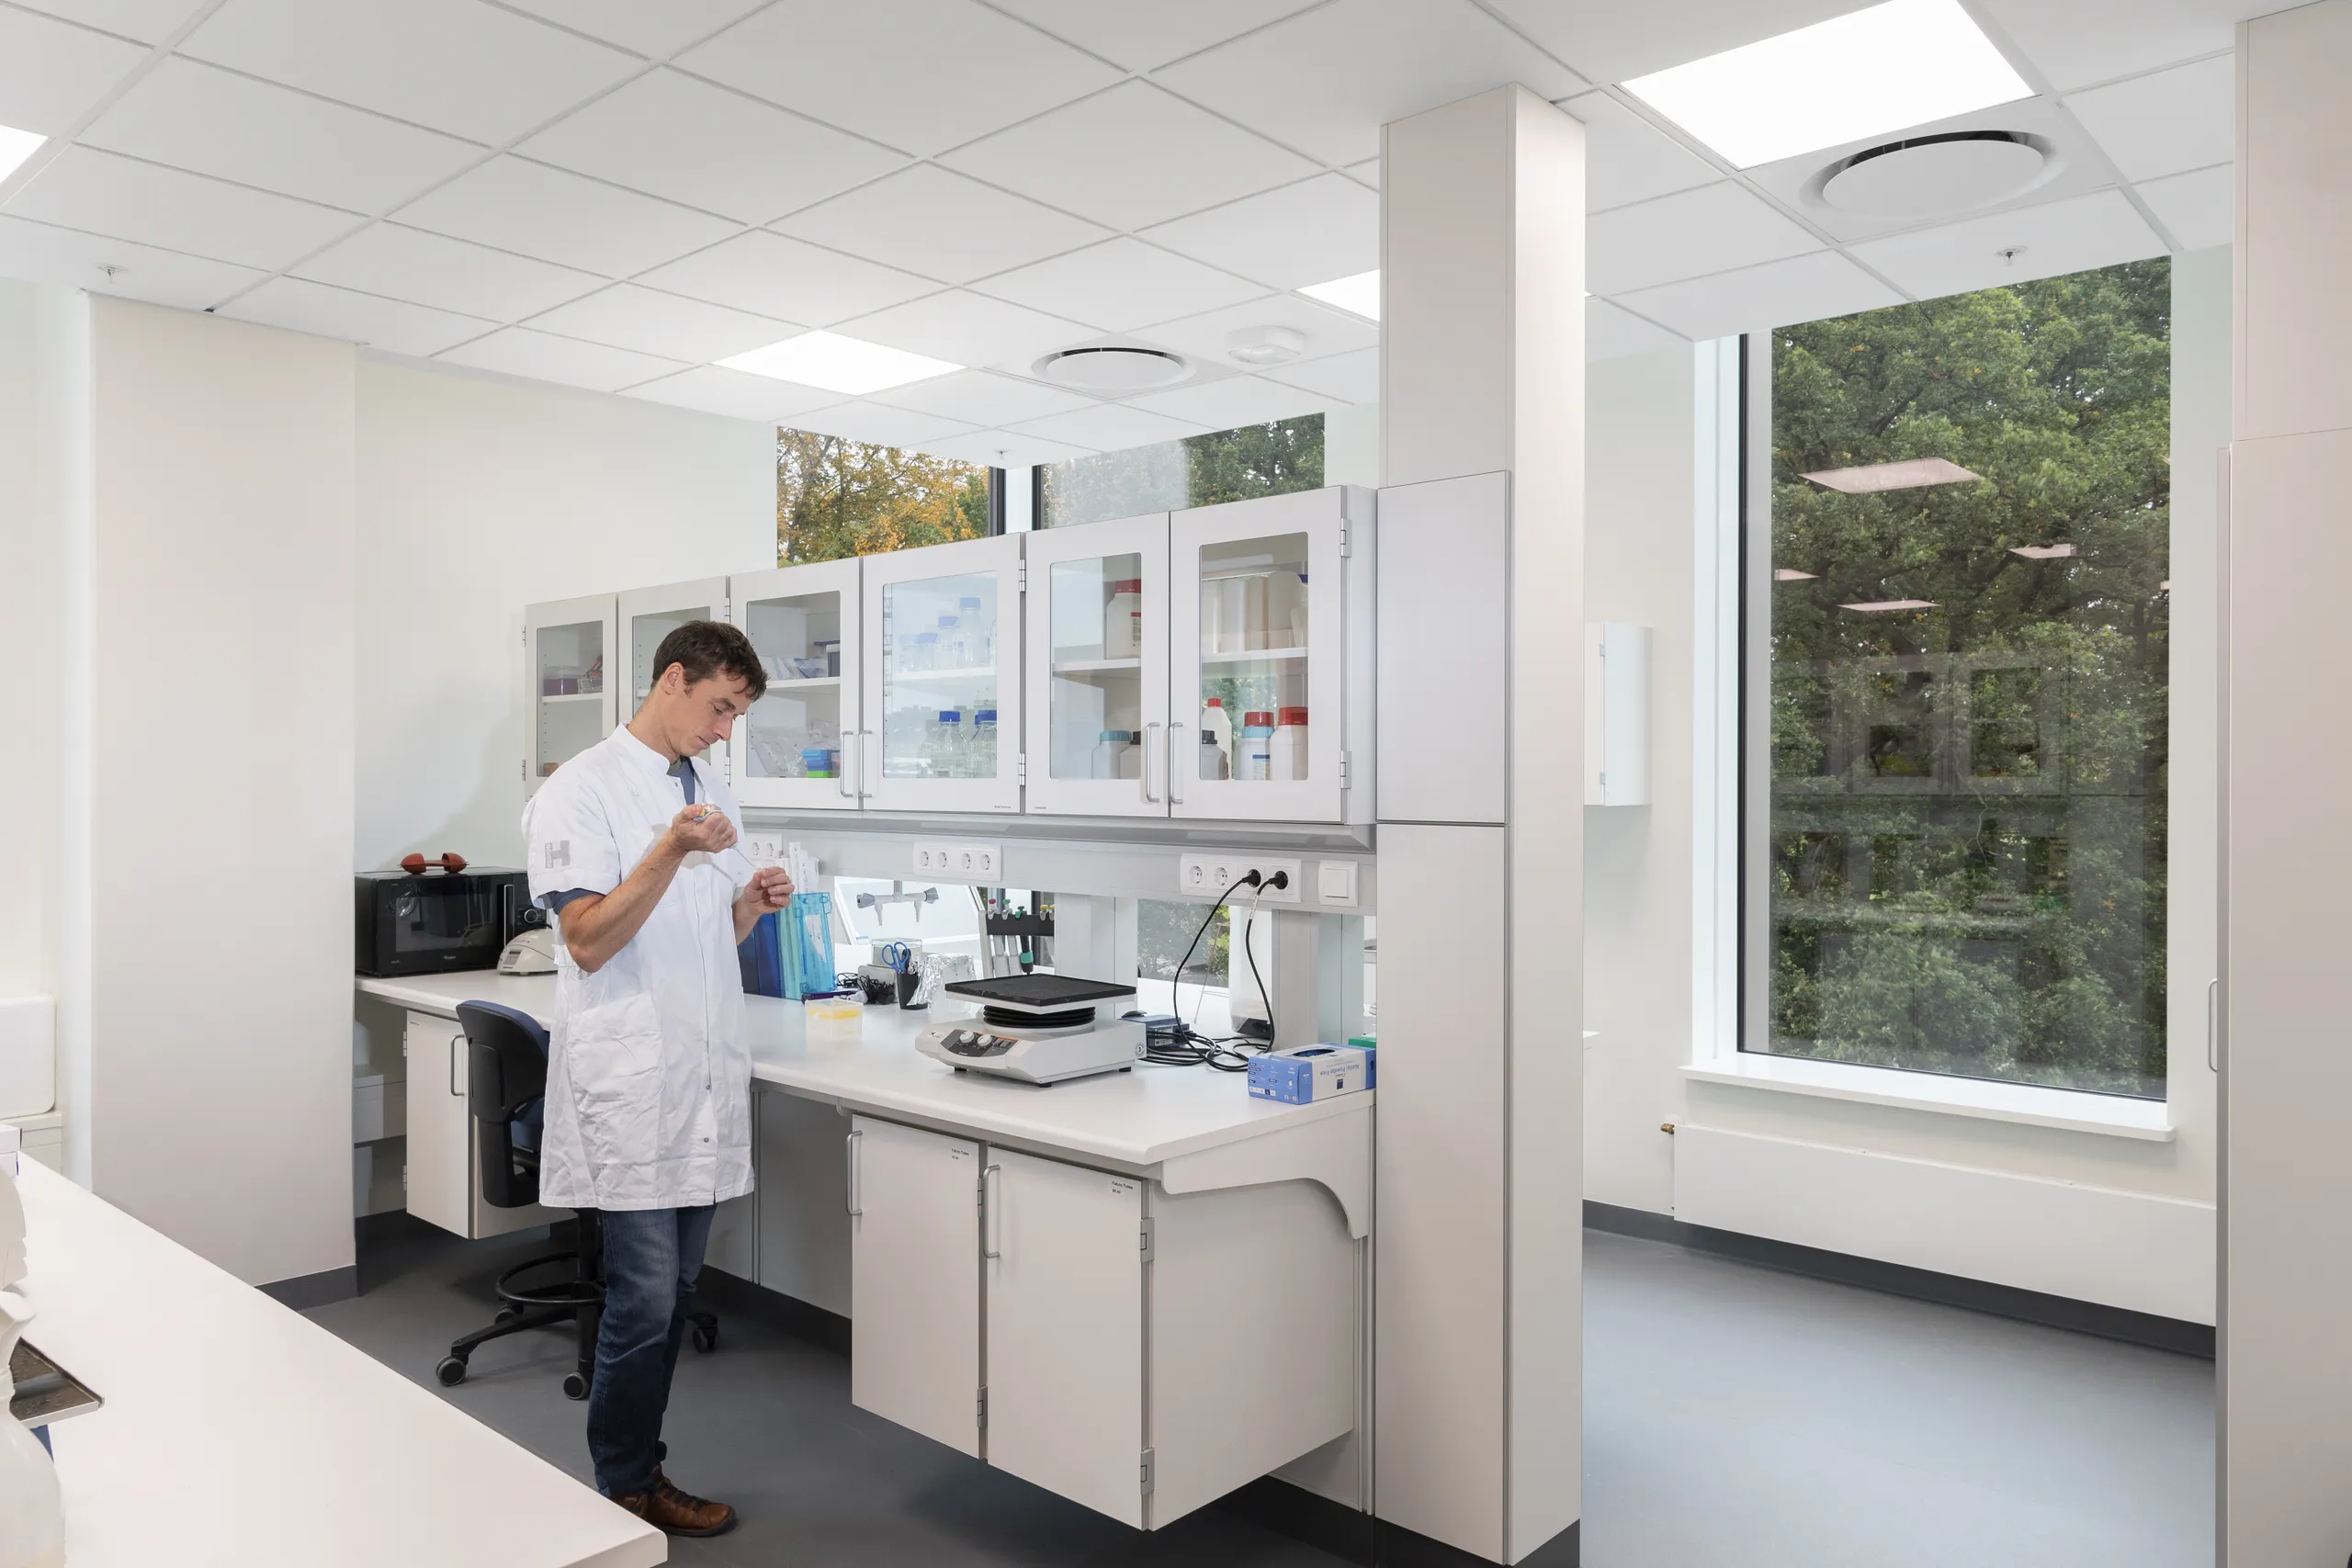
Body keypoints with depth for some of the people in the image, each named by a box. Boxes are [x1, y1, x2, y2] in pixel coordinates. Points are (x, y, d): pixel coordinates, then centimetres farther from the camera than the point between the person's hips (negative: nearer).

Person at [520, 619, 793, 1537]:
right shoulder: (582, 792, -8)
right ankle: (622, 1494, 17)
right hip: (631, 1084, -7)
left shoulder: (710, 791, 14)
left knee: (675, 1292, 14)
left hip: (704, 1080, 7)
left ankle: (637, 1469, 28)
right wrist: (671, 852, -25)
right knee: (645, 1298, 0)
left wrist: (753, 902, 0)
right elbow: (589, 942, -14)